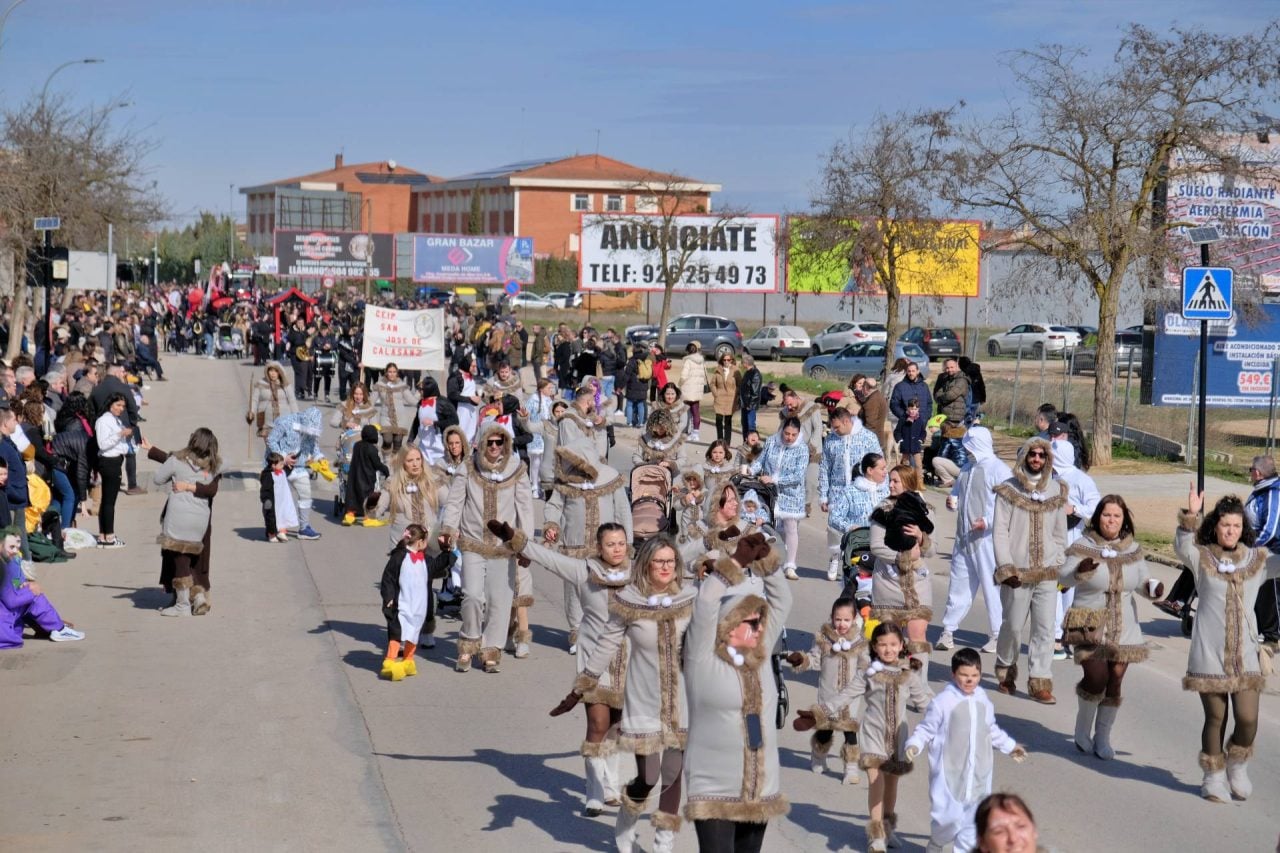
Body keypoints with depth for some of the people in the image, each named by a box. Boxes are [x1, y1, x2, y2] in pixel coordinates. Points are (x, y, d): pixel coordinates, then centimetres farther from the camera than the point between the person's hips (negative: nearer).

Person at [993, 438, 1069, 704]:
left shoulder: (1057, 490, 9)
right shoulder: (1008, 490, -1)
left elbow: (1060, 533, 14)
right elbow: (1000, 531, -4)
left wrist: (1060, 565, 8)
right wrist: (1006, 567, -11)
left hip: (1047, 573, 2)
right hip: (1017, 572, -2)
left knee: (1045, 628, -3)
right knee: (1013, 626, 5)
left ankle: (1040, 682, 0)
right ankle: (1006, 671, 28)